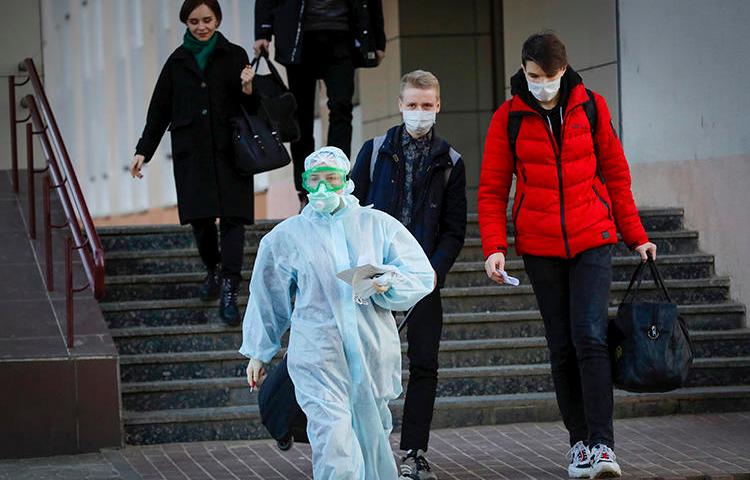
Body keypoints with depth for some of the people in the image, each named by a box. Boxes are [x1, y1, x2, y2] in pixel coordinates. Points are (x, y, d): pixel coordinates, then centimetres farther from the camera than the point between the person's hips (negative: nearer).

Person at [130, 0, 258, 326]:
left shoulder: (234, 56, 4)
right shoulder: (178, 61, 9)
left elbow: (252, 108, 5)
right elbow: (159, 110, 13)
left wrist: (247, 88, -16)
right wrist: (143, 151, 8)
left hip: (229, 149, -2)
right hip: (192, 152, 2)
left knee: (232, 217, -10)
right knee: (200, 217, 2)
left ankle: (229, 292, -14)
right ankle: (213, 271, 28)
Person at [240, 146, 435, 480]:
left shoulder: (378, 225, 9)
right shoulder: (286, 237, 9)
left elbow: (421, 276, 6)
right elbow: (268, 297, 18)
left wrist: (387, 284, -14)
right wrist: (259, 353, 20)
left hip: (372, 349, 2)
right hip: (317, 350, -2)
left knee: (372, 436, 13)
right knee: (334, 438, -19)